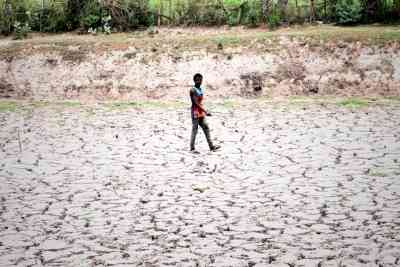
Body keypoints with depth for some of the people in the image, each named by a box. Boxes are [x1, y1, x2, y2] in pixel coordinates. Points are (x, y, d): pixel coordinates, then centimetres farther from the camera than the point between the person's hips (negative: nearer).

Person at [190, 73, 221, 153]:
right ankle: (192, 148, 1)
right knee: (194, 130, -5)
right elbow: (196, 103, -21)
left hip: (201, 112, 9)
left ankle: (211, 146, 8)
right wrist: (205, 111, -25)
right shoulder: (193, 90, -13)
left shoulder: (201, 89, 14)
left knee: (206, 128, 7)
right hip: (195, 112, -9)